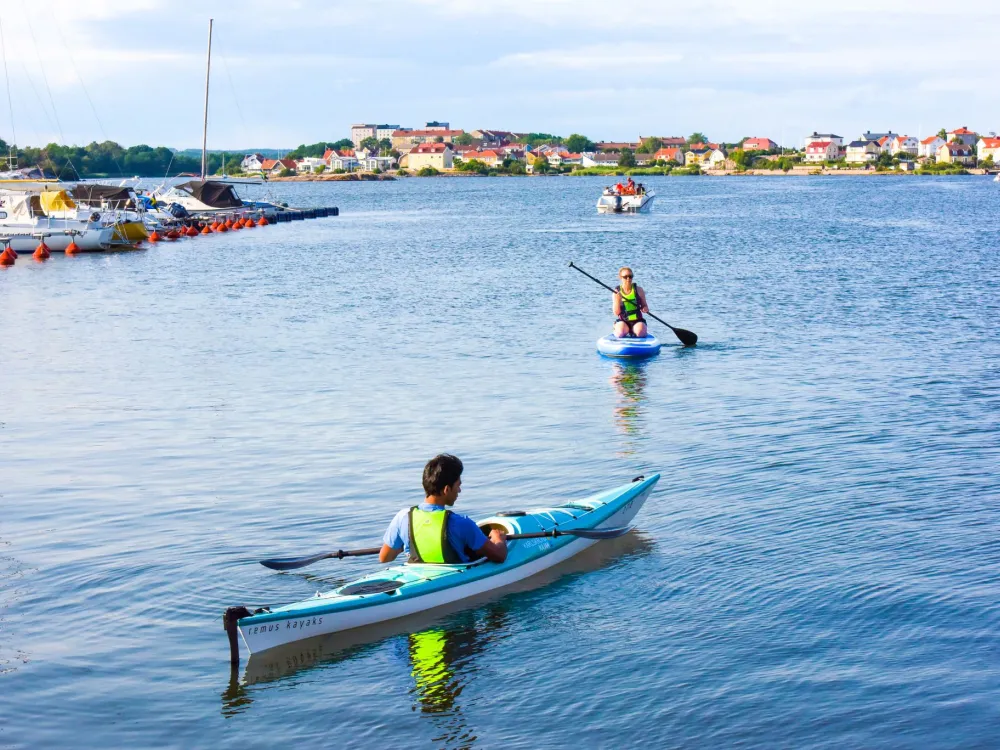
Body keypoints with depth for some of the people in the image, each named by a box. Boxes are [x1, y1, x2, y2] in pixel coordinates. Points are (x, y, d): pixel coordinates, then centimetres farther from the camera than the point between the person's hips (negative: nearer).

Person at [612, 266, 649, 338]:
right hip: (623, 321, -1)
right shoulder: (616, 292, -1)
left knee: (640, 333, -29)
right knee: (620, 333, -30)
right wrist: (617, 300, -22)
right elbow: (616, 313, -5)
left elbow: (644, 306, 10)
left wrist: (645, 309, -14)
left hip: (637, 320, 1)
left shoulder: (638, 290, 2)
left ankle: (632, 331, 8)